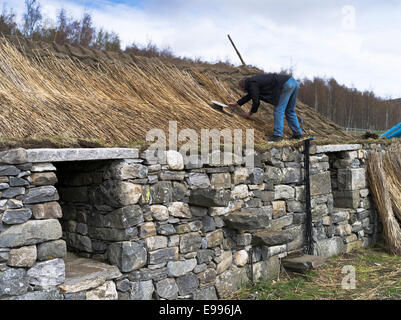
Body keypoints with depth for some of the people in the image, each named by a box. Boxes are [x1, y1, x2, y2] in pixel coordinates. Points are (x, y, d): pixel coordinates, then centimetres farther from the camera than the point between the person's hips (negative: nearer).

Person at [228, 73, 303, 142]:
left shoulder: (252, 84, -3)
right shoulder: (255, 81, 27)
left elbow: (256, 102, -3)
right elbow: (249, 96, 42)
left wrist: (250, 113, 14)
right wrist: (236, 103, 51)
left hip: (286, 85, -10)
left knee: (278, 110, -5)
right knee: (289, 111, 16)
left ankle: (278, 135, -6)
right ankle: (298, 134, 18)